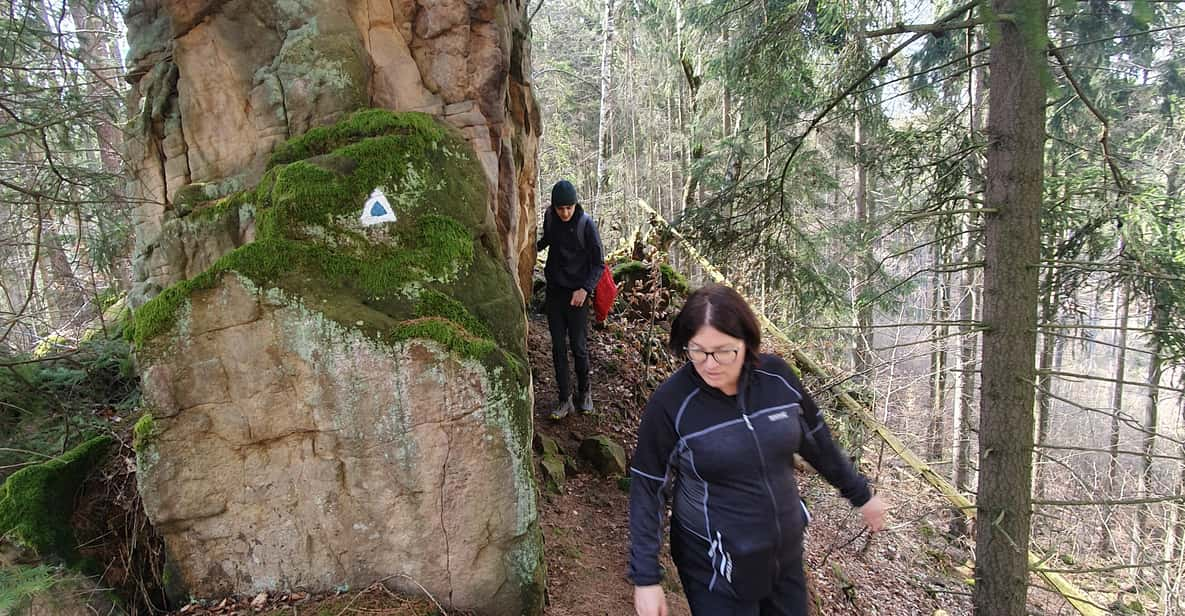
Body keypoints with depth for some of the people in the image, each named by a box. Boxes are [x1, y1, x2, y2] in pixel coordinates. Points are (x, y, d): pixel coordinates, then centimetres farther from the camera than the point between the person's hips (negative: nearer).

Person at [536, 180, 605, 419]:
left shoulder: (586, 224, -14)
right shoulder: (550, 217, 0)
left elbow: (599, 263, -11)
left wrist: (585, 289, -23)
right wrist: (536, 245, 3)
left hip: (577, 294, -4)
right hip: (554, 291, 4)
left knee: (579, 347, 2)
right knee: (558, 347, 4)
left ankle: (584, 393, 24)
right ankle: (565, 400, 12)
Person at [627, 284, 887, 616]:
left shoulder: (777, 376, -11)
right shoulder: (669, 403, -21)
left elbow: (817, 439, 5)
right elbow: (647, 489, -13)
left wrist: (862, 494, 17)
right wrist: (646, 577, -11)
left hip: (786, 551, 4)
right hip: (714, 564, -4)